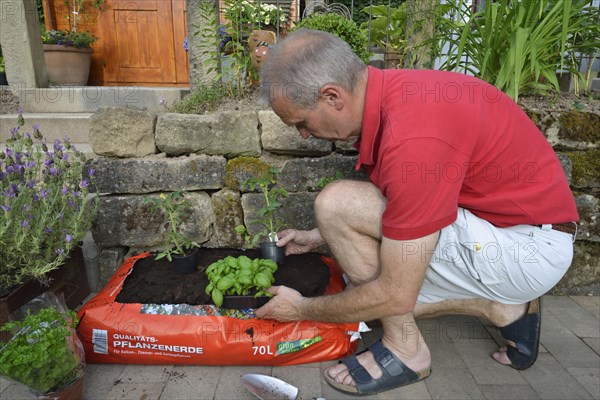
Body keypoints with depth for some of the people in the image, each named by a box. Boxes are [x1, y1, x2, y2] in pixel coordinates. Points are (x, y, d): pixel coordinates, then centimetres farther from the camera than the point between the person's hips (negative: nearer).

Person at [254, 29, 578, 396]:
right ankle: (503, 308, 13)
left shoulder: (413, 138, -32)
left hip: (528, 247, -9)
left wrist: (302, 309, -8)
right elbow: (396, 212, 13)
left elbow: (396, 296, -23)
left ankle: (405, 348, -4)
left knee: (336, 203, -23)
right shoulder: (387, 94, -1)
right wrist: (317, 237, 13)